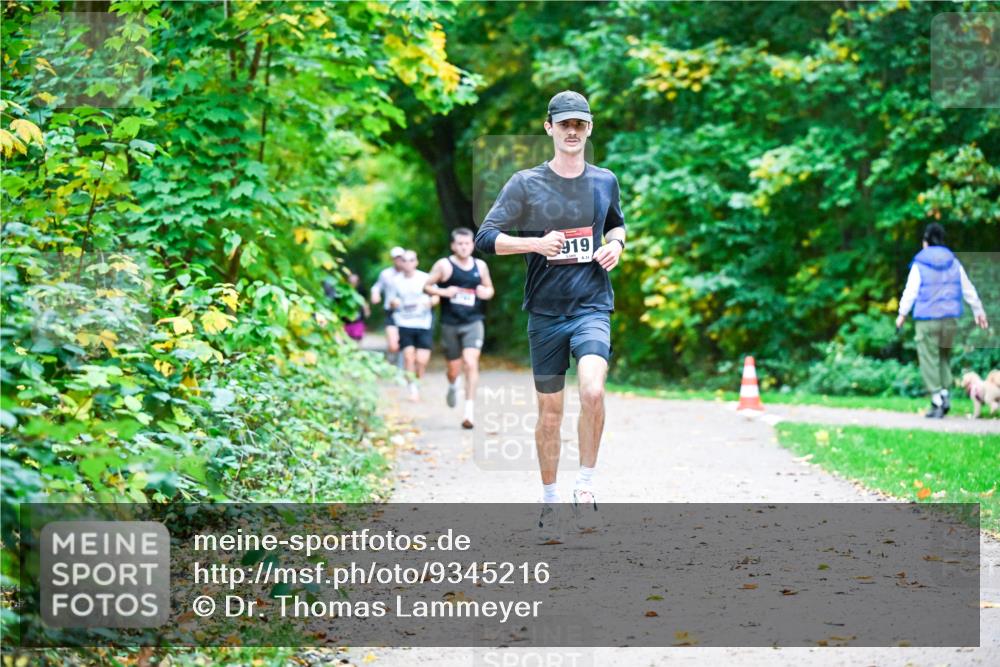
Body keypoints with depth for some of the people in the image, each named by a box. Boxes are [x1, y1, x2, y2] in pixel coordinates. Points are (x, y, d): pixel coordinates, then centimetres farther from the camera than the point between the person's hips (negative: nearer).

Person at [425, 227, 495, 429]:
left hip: (473, 323, 0)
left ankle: (469, 410, -17)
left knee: (471, 363, -17)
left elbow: (489, 288, 19)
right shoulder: (444, 265, -2)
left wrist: (486, 293, -5)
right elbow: (427, 286, 3)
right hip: (450, 324, 0)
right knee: (454, 368, 9)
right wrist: (443, 292, -15)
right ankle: (452, 386, 47)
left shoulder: (480, 266, 6)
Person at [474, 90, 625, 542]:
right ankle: (549, 502, 22)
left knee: (592, 391, -24)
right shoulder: (526, 184, -1)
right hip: (545, 312, 0)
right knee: (549, 412, 6)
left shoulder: (605, 181, 8)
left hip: (592, 307, 0)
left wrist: (616, 245, 4)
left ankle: (585, 486, -7)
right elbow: (485, 238, -4)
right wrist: (536, 243, -18)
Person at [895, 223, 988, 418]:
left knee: (929, 359, -1)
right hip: (950, 317, 4)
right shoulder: (953, 262, 8)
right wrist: (979, 311, 22)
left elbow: (910, 291, -7)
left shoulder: (919, 264, -5)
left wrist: (902, 314, 0)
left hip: (927, 319, -4)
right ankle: (945, 394, 4)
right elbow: (968, 289, 13)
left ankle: (937, 399, -7)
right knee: (944, 357, 16)